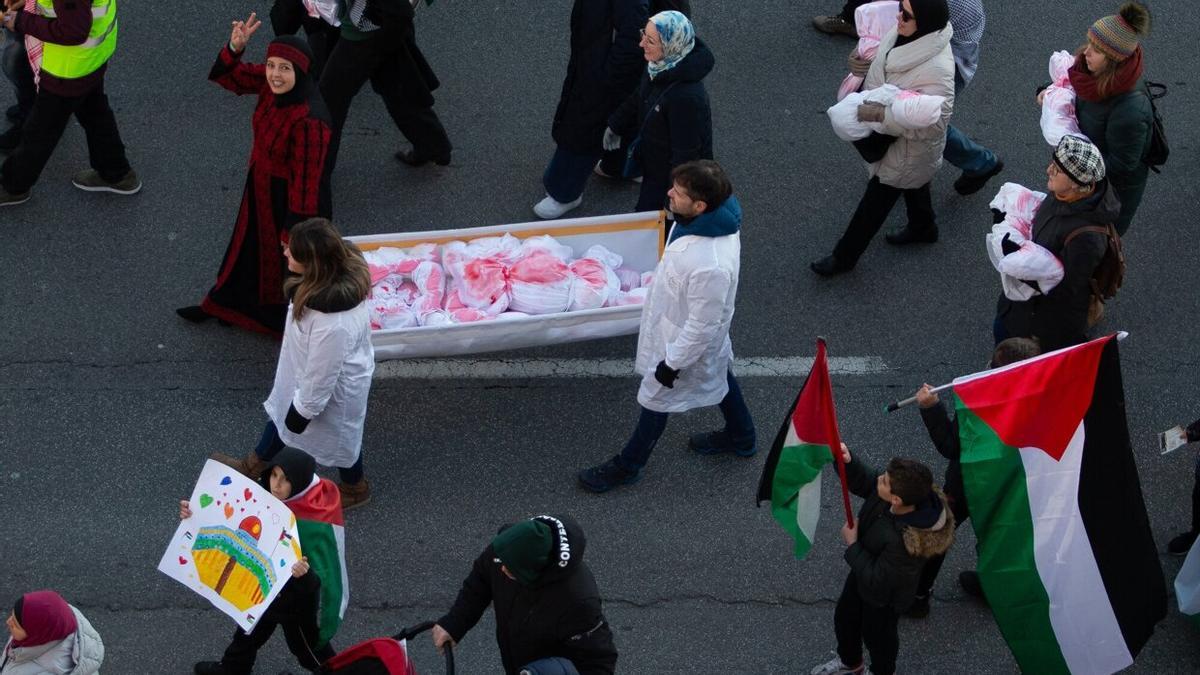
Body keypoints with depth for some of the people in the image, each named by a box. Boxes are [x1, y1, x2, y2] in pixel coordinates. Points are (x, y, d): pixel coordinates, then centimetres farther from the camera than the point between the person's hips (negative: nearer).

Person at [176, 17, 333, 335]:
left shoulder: (309, 121, -37)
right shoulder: (271, 83, -16)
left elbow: (306, 180, -29)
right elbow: (229, 76, -2)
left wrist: (294, 233, -21)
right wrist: (235, 48, -24)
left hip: (291, 199, -8)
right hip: (261, 188, 8)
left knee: (286, 261, 18)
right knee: (250, 246, 30)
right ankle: (223, 304, 54)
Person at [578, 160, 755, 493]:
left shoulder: (711, 266, -47)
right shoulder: (708, 219, -21)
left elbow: (702, 324, -32)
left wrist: (673, 363, -18)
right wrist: (661, 280, 20)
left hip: (688, 339, -8)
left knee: (657, 399, 16)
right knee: (718, 375, 31)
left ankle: (628, 465, 42)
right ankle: (740, 436, 58)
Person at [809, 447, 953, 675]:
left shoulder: (905, 542, -47)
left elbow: (875, 581, -32)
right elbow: (861, 481, -10)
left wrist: (852, 544, -24)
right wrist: (846, 461, -29)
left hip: (883, 597, -7)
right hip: (864, 573, 7)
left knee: (877, 635, 25)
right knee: (844, 618, 32)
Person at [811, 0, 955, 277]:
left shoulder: (937, 70, -42)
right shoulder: (902, 34, -18)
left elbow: (932, 124, -37)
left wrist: (880, 115, -40)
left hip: (909, 149, -7)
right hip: (889, 135, 8)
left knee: (876, 200, 13)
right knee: (913, 183, 33)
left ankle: (845, 256, 33)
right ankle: (923, 228, 60)